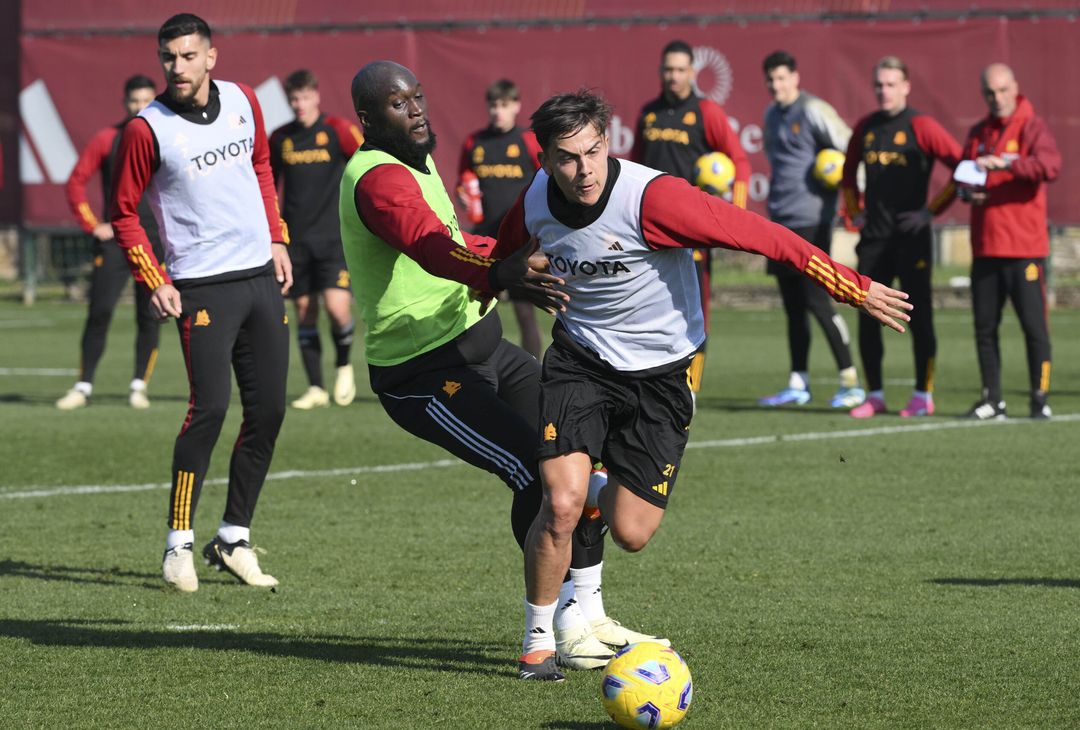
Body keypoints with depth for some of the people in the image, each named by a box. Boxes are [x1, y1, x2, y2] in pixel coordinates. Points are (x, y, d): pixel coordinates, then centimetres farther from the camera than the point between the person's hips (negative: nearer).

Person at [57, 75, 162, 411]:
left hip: (157, 241, 0)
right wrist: (92, 225, 0)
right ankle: (84, 386, -2)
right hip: (116, 238, 0)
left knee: (149, 317, -1)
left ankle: (139, 386, 9)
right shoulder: (107, 140, 3)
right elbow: (76, 182, 7)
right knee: (99, 312, -7)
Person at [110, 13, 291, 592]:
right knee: (210, 406, -17)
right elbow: (124, 213, -1)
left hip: (261, 277, 6)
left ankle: (234, 539, 14)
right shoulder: (147, 129, -9)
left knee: (268, 411, 4)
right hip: (202, 284, -6)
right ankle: (179, 545, -8)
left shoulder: (242, 101, 6)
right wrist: (154, 282, -9)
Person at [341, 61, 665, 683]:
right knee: (539, 474, -20)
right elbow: (430, 246, -40)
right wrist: (501, 275, -57)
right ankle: (545, 642, -12)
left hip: (479, 344, 10)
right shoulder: (378, 177, -20)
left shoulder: (416, 160, 13)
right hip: (424, 375, -10)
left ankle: (585, 613, 18)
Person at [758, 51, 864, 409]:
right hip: (781, 219, 8)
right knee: (793, 306, 9)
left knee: (817, 302, -10)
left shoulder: (813, 111, -9)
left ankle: (851, 383, -5)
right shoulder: (772, 115, 15)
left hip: (810, 221, -8)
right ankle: (798, 384, 13)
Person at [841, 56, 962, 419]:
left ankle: (923, 395, 4)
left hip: (911, 236, -5)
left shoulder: (920, 126, -6)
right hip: (874, 236, 5)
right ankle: (875, 395, 13)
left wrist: (933, 209, -8)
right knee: (867, 316, 4)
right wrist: (853, 210, 15)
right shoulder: (865, 127, 10)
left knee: (918, 314, -2)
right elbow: (849, 173, 26)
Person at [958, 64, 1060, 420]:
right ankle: (992, 400, 13)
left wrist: (1005, 163, -31)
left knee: (1034, 324, -3)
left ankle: (1040, 399, 3)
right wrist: (968, 190, -1)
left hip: (1024, 248, -6)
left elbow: (1051, 165, -21)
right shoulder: (978, 133, 14)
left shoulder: (1031, 127, -4)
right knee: (984, 326, 6)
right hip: (985, 247, 6)